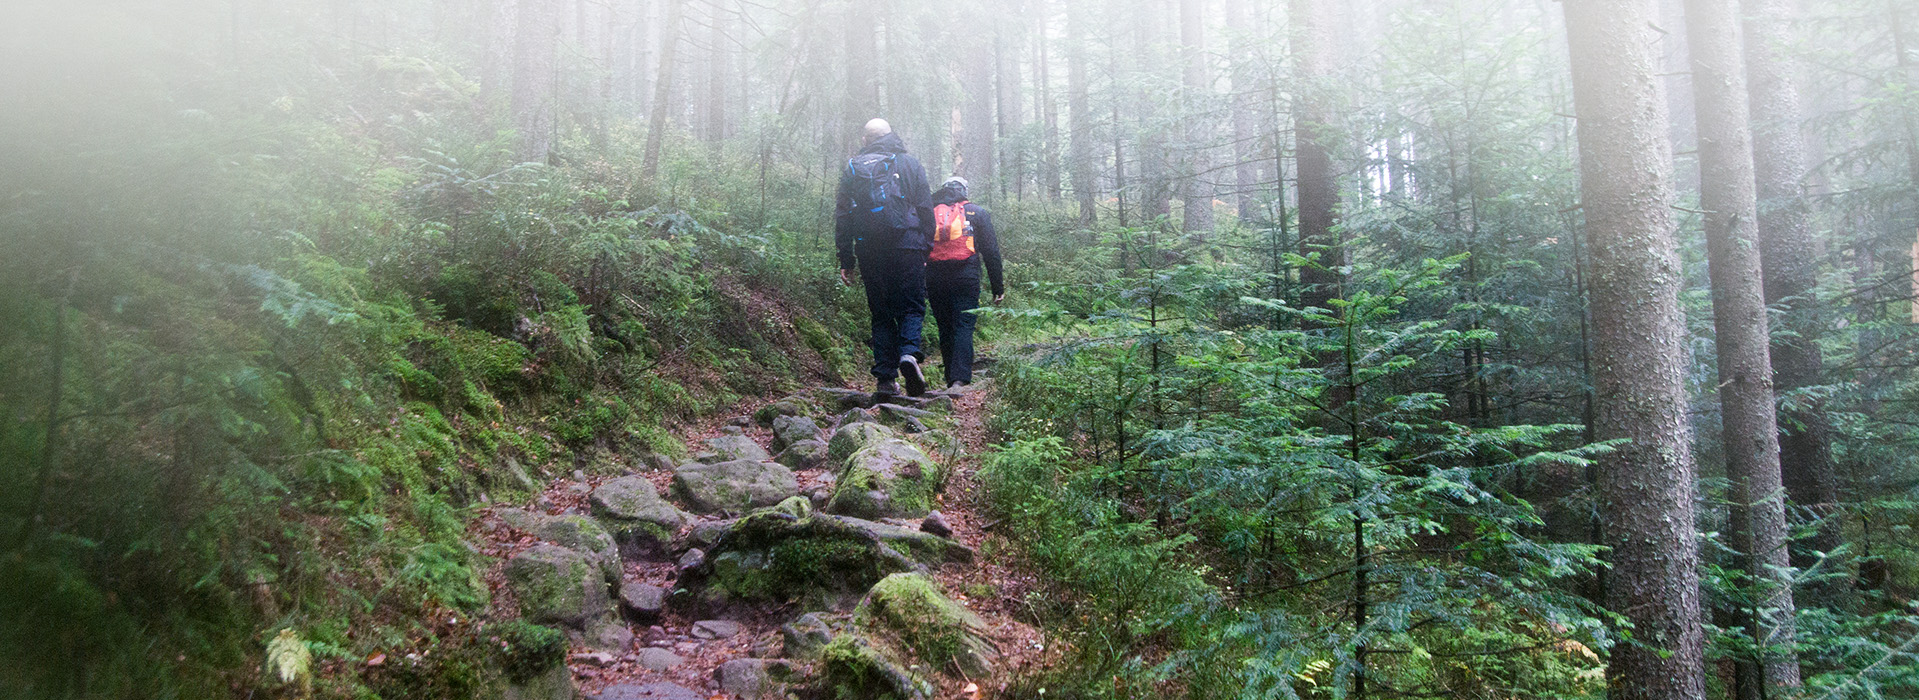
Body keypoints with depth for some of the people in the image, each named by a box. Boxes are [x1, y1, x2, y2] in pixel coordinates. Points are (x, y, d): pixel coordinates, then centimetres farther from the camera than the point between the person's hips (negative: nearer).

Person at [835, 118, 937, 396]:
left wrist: (846, 261, 12)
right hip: (906, 246, -2)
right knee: (911, 307, 4)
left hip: (868, 250, 2)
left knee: (881, 314, 8)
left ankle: (885, 379, 2)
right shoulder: (908, 163, 7)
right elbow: (925, 209, 3)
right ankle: (909, 353, -24)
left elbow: (842, 217, 9)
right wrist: (927, 248, 8)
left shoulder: (852, 168, 11)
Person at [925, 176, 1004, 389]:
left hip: (935, 277, 2)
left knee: (945, 329, 11)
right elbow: (991, 251, 7)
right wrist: (998, 286, 9)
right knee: (963, 326, -5)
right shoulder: (977, 213, 10)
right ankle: (960, 378, -19)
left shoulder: (929, 213, 16)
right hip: (966, 275, -2)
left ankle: (951, 379, 14)